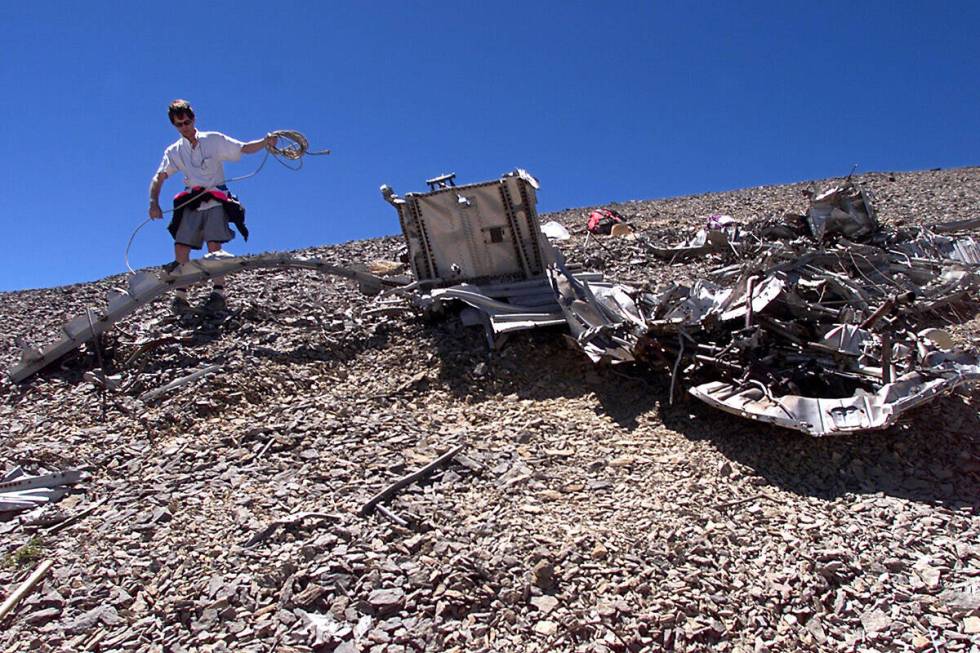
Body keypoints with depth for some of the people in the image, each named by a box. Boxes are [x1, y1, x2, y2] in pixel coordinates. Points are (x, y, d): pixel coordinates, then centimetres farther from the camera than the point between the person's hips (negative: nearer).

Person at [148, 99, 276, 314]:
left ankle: (218, 291, -13)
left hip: (216, 201, -3)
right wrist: (154, 202, -15)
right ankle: (180, 295, 0)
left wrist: (265, 142, -20)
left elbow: (245, 148, -1)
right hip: (191, 203, 3)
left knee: (214, 245, -19)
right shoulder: (174, 151, 10)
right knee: (180, 248, -7)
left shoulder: (214, 140, 4)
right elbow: (159, 178, 2)